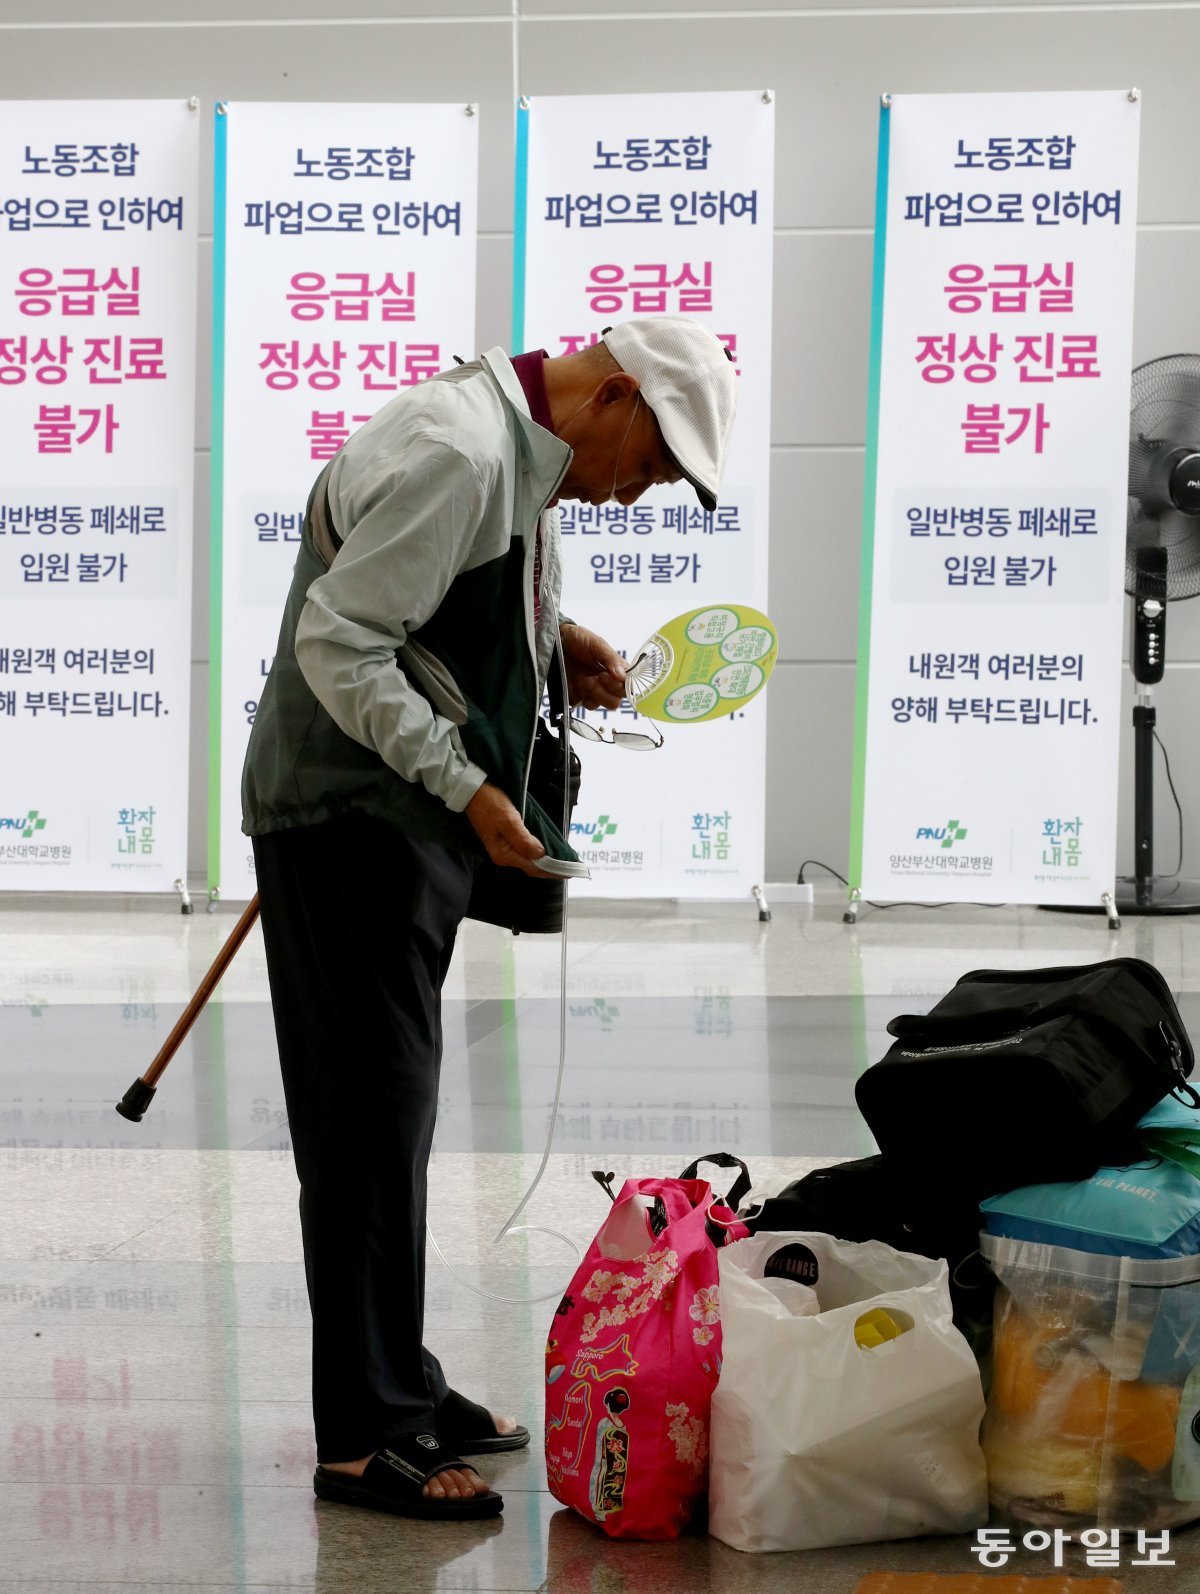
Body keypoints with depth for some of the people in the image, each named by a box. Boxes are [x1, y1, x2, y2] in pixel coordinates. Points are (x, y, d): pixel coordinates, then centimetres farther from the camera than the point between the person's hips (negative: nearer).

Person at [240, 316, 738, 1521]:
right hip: (349, 817, -10)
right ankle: (362, 1437, 1)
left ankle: (396, 1386, 26)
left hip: (406, 817, 10)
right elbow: (338, 642, -24)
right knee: (371, 1116, -6)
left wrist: (550, 637, 9)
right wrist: (468, 788, -23)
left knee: (389, 1114, 15)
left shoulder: (523, 449, 11)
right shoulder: (455, 453, -21)